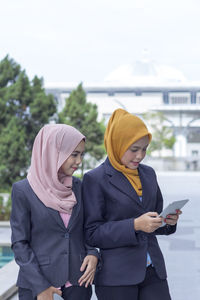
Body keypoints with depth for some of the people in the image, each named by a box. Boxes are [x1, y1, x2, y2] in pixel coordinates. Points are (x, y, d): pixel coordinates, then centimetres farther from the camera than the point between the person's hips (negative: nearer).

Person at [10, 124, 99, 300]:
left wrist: (92, 253, -6)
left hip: (78, 280, 4)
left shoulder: (78, 187, 5)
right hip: (37, 284, -4)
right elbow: (19, 243, -7)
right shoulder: (23, 190, -7)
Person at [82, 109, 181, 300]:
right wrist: (135, 225, -20)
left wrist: (168, 221, -2)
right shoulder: (95, 179, -6)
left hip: (153, 272, 5)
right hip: (116, 276, -5)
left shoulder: (148, 173, 12)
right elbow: (92, 234, -9)